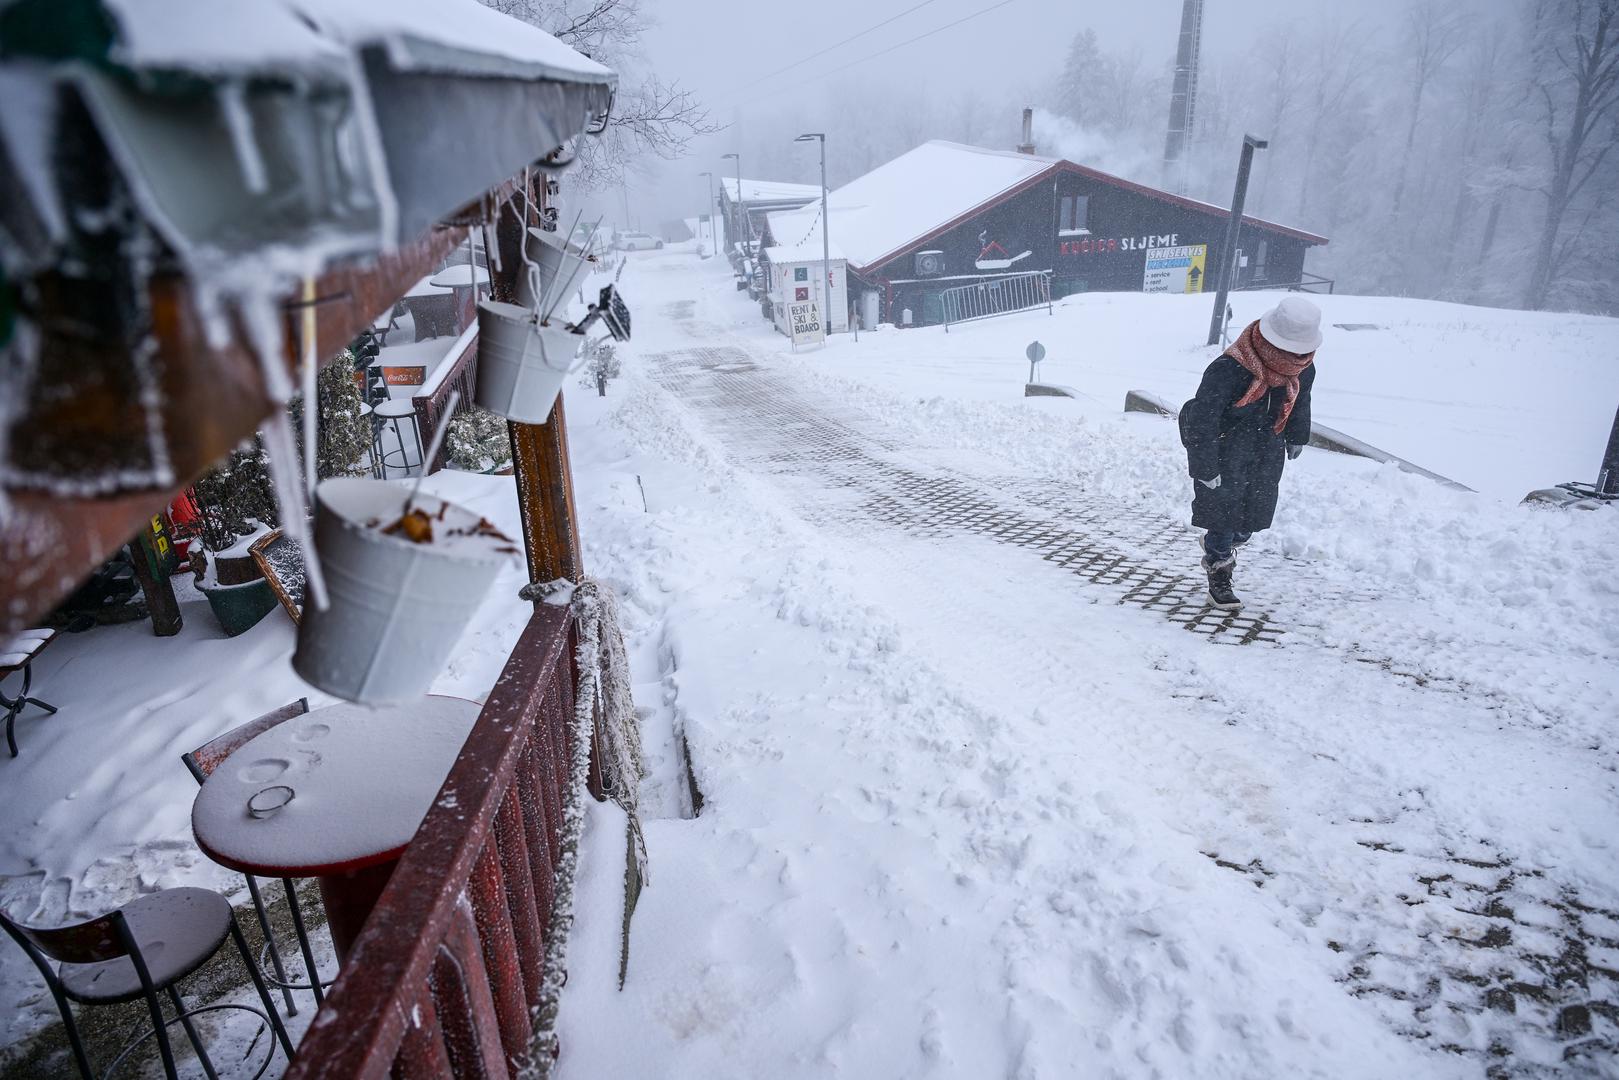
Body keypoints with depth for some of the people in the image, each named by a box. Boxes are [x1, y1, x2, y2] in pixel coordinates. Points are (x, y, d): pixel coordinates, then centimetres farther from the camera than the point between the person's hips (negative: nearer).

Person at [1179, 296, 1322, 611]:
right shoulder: (1227, 369, -30)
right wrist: (1205, 467, -23)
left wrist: (1296, 438, 26)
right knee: (1224, 512, -3)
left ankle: (1219, 548, 40)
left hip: (1267, 448, 6)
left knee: (1254, 513, 9)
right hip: (1226, 448, -6)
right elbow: (1203, 420, -26)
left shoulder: (1303, 368, -8)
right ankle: (1219, 581, 14)